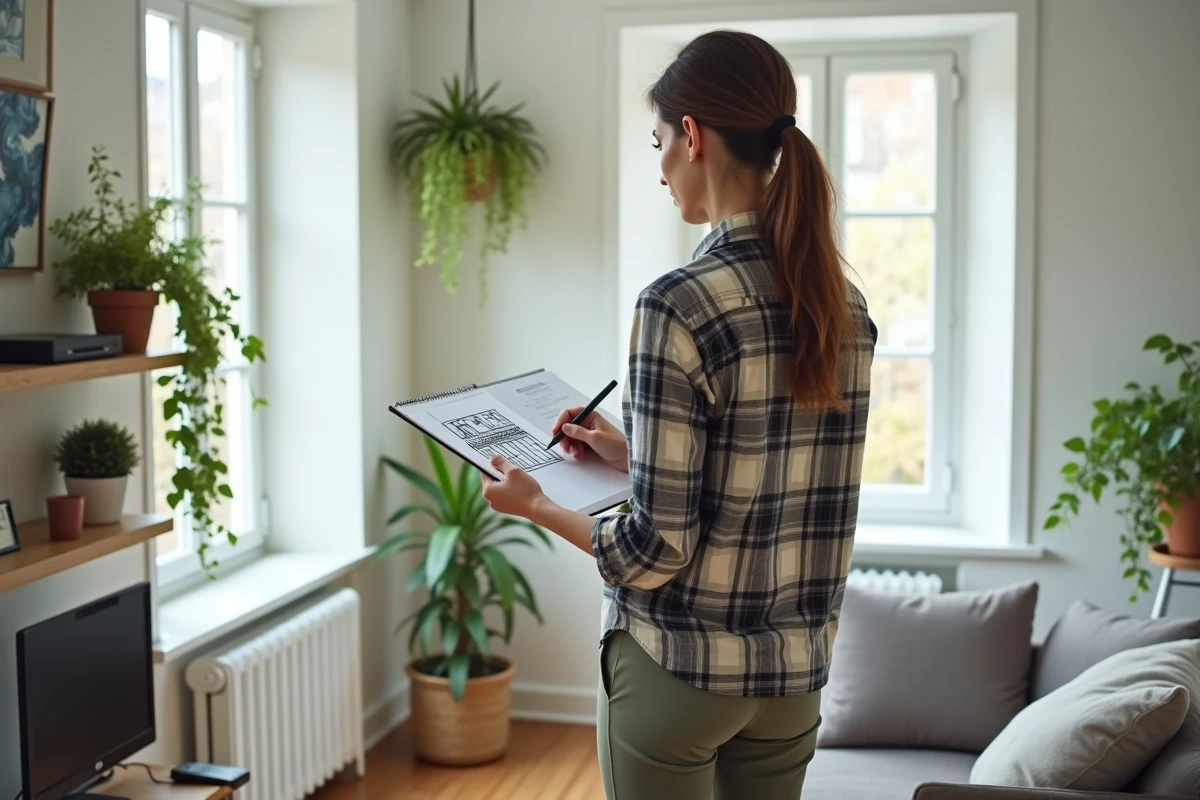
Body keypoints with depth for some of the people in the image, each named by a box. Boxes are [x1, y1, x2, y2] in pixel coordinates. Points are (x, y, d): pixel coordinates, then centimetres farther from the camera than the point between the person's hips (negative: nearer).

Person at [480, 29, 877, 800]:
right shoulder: (845, 308, 1)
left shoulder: (682, 305, -21)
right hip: (795, 673, 6)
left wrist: (535, 504, -3)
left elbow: (658, 551, -19)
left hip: (677, 669, -6)